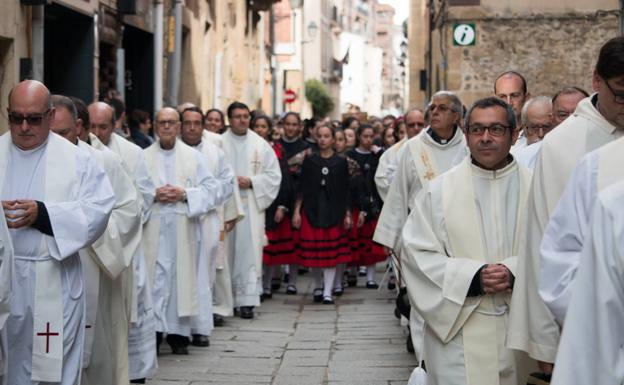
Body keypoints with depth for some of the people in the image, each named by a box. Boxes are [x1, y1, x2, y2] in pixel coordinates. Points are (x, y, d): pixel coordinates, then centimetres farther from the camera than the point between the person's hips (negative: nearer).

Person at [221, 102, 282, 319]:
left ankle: (247, 300, -5)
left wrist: (251, 182, -7)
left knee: (249, 251, -5)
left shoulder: (260, 144, 6)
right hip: (225, 206, 0)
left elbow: (274, 175, 6)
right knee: (227, 251, 3)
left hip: (251, 206, 1)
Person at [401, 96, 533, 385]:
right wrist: (473, 277, -14)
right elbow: (416, 253, -3)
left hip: (521, 326, 1)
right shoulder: (439, 190, 1)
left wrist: (515, 274, -20)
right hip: (459, 330, -1)